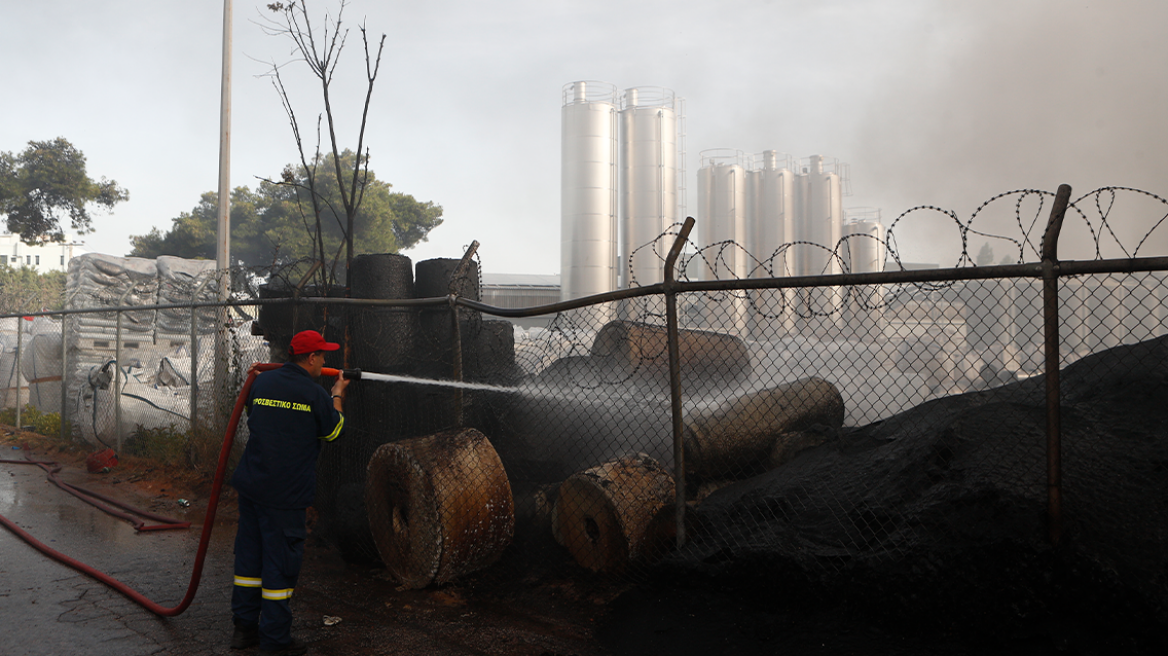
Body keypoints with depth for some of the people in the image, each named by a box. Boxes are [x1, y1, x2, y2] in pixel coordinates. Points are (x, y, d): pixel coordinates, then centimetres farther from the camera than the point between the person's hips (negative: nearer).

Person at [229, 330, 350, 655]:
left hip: (250, 484, 6)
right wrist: (337, 396, 20)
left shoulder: (262, 381, 5)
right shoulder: (315, 393, -10)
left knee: (249, 552, 15)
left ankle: (244, 627, 27)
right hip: (285, 492, -6)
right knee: (280, 560, 3)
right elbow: (333, 432, 6)